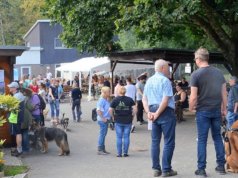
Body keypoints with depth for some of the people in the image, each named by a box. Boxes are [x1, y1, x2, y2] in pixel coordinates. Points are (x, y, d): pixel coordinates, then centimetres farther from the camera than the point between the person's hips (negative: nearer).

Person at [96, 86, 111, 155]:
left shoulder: (107, 100, 12)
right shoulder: (101, 100, -17)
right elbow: (98, 111, -22)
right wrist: (103, 118, -21)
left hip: (106, 120, 10)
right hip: (103, 120, -10)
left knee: (104, 134, 15)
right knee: (102, 134, -4)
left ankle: (103, 149, 23)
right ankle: (100, 149, 3)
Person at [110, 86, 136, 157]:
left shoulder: (115, 100, -1)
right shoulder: (129, 99, -2)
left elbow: (110, 110, -5)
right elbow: (134, 109, -8)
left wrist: (113, 117, 8)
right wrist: (132, 116, 4)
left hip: (118, 121, 0)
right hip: (128, 121, 0)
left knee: (119, 137, 7)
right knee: (126, 137, 7)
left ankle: (119, 153, 8)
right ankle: (125, 153, 9)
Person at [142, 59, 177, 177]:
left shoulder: (149, 81, 12)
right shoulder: (165, 80, -11)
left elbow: (144, 99, 11)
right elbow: (165, 100, -19)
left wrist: (148, 112, 1)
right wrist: (157, 114, -13)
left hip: (153, 111, 7)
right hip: (166, 112, -7)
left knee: (155, 141, 11)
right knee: (169, 142, 0)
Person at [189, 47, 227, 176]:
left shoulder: (196, 74, -10)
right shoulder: (218, 72, 4)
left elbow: (193, 97, -12)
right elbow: (224, 93, 7)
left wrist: (191, 108, 5)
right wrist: (224, 109, 16)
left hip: (203, 111, -4)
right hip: (217, 110, 4)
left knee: (202, 139, 3)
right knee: (217, 137, 15)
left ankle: (201, 169, 5)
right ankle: (221, 166, 18)